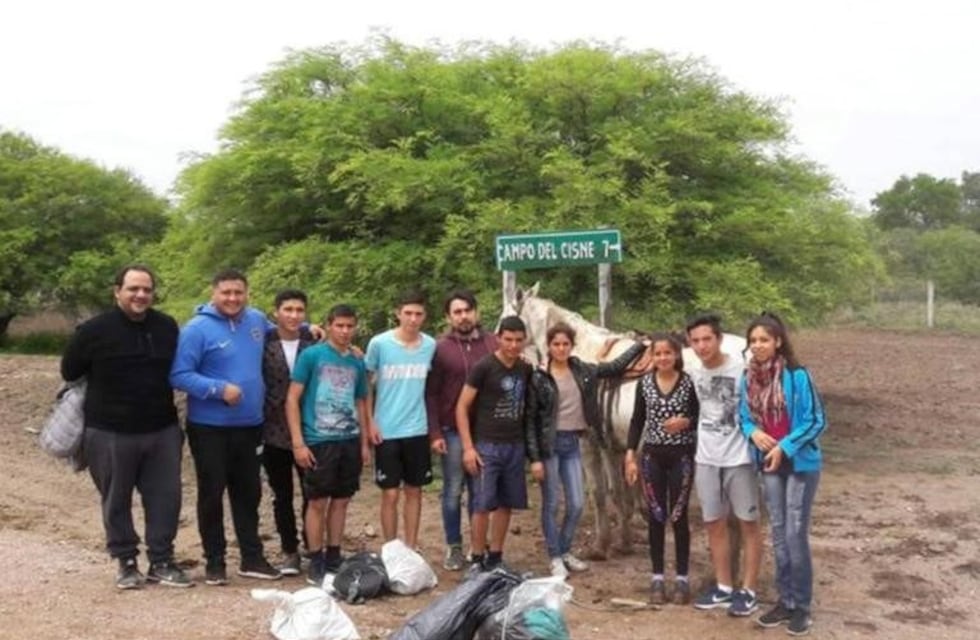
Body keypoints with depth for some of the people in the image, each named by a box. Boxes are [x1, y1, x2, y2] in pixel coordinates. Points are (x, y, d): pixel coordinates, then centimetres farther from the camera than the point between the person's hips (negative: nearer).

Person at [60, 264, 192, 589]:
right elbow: (69, 372, 3)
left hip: (162, 430, 3)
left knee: (165, 497, 4)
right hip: (110, 434, -3)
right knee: (117, 501, 7)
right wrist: (102, 398, 9)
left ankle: (161, 562, 17)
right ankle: (126, 562, 22)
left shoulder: (167, 327, 2)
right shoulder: (94, 330, -9)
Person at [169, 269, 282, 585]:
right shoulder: (197, 329, -13)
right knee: (212, 494, 5)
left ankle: (252, 558, 24)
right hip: (209, 427, -5)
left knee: (248, 493, 13)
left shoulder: (257, 320, 5)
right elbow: (179, 375, -16)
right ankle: (214, 561, 17)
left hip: (250, 425, 5)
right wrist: (219, 388, -24)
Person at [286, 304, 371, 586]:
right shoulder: (311, 355, -5)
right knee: (318, 502, 0)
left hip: (350, 441, 5)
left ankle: (334, 557, 22)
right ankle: (316, 563, 10)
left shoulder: (357, 363, 10)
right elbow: (292, 399, -7)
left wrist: (365, 443, 14)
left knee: (341, 500, 11)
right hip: (319, 441, -5)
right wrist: (298, 443, -12)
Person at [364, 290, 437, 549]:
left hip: (418, 430, 3)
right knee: (390, 494, 3)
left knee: (414, 491, 11)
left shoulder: (431, 345, -1)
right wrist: (370, 422, -4)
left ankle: (411, 549, 23)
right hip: (386, 431, -3)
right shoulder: (379, 343, -9)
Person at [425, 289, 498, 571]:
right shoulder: (441, 347, -2)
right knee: (452, 492, 6)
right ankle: (454, 548, 18)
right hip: (453, 432, -2)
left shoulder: (493, 343, 3)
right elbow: (430, 394, -3)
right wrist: (435, 433, -9)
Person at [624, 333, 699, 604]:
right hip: (652, 456, 2)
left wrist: (686, 422, -21)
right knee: (655, 516, 7)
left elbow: (701, 418, 0)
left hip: (681, 456, -2)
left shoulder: (689, 383, -5)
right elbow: (637, 421, 5)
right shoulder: (644, 383, 2)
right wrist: (630, 457, 0)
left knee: (679, 516, 3)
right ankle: (657, 578, 15)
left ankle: (682, 578, 13)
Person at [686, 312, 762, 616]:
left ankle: (748, 590, 15)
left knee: (748, 523, 6)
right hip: (706, 459, 5)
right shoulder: (694, 374, 2)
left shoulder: (742, 369, -14)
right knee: (714, 524, 12)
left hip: (739, 458, -5)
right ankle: (724, 586, 25)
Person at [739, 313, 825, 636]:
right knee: (778, 533, 12)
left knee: (796, 534, -1)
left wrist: (785, 447, -20)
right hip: (769, 464, 5)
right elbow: (744, 416, 10)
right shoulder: (750, 378, 0)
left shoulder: (797, 375, -17)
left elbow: (815, 421, -14)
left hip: (800, 462, -5)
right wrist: (753, 432, -12)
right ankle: (785, 601, 24)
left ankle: (801, 606, 13)